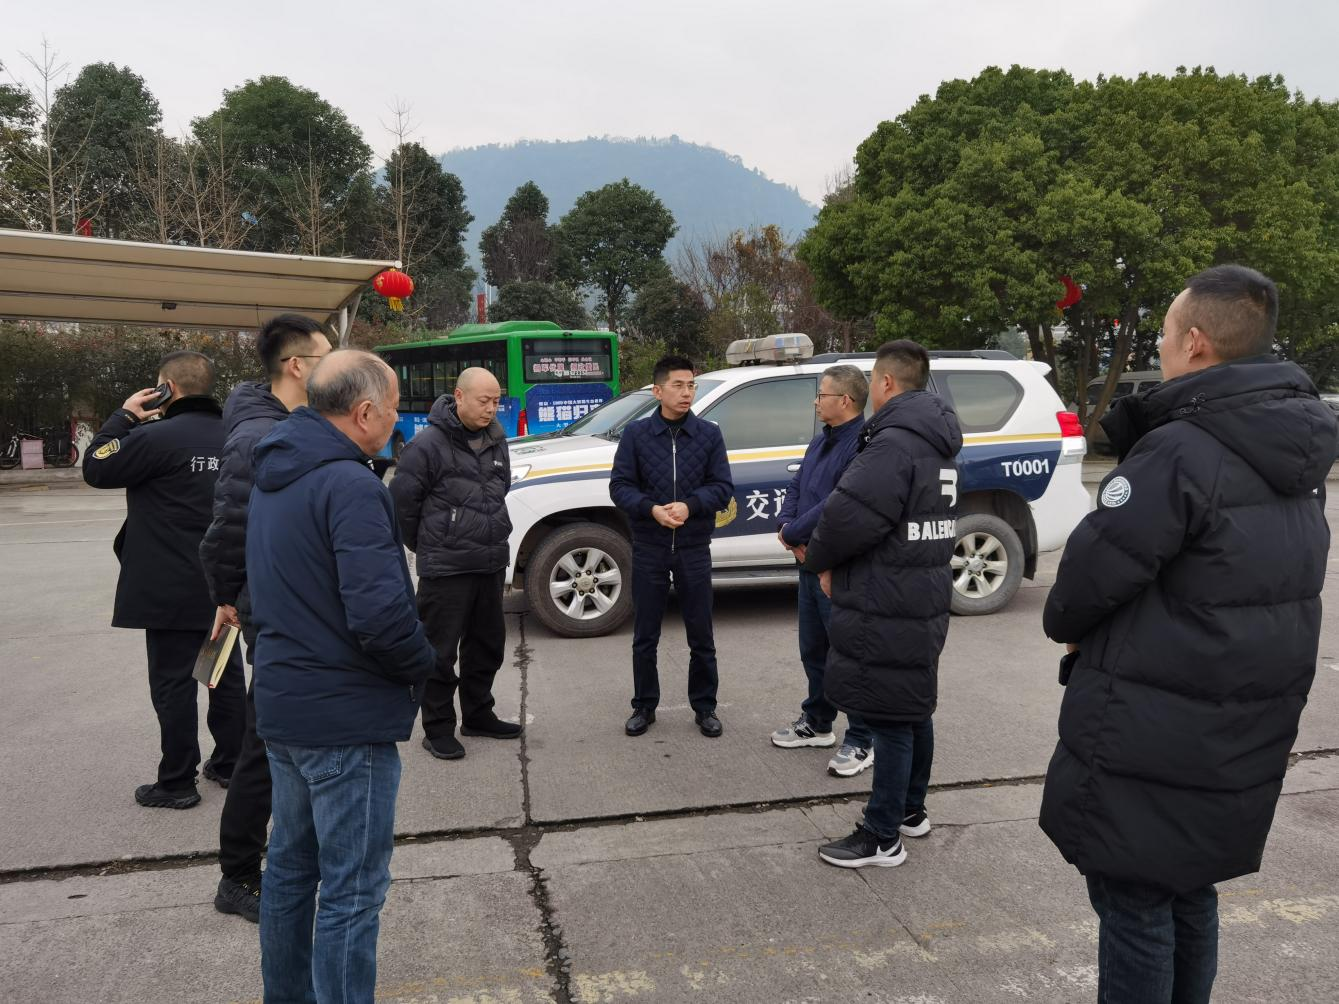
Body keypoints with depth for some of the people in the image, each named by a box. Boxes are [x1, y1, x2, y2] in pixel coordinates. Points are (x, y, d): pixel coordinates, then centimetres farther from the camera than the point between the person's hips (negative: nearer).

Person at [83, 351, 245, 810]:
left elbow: (96, 468, -7)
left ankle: (177, 782, 11)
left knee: (174, 684, 3)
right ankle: (231, 763, 26)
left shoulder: (159, 436, -17)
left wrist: (123, 416, 0)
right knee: (226, 674, 14)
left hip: (172, 591, -6)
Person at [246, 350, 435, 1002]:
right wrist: (421, 663, -11)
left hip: (282, 704, 10)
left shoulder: (272, 478, 10)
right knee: (352, 891, 2)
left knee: (290, 865, 23)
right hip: (347, 717, -10)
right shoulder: (350, 485, -21)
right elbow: (380, 612, -28)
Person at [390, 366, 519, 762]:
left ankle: (478, 715, 32)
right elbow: (401, 500, -8)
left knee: (487, 644, 16)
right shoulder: (429, 443, -13)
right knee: (441, 651, 1)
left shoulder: (496, 441, 9)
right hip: (445, 568, -7)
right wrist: (425, 546, 2)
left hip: (491, 563, 7)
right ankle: (438, 729, 13)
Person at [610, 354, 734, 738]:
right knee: (645, 636, 10)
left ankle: (705, 707, 24)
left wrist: (689, 506, -19)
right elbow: (620, 485, -2)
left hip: (694, 549, 0)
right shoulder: (636, 433, 0)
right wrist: (651, 509, -20)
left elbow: (723, 486, -2)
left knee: (701, 635, 8)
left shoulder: (709, 434, 1)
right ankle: (644, 706, 25)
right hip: (648, 549, 0)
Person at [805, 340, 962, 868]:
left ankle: (882, 837, 11)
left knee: (889, 720, -1)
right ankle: (911, 810, 35)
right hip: (923, 600, 10)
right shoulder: (936, 444, 13)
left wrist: (820, 558, -6)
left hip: (886, 610, -10)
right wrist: (833, 559, 6)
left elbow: (848, 517, -27)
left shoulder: (893, 444, -21)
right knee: (914, 711, 20)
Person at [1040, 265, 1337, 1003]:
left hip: (1152, 739, -8)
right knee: (1188, 894, 22)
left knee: (1134, 905, 5)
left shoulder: (1181, 451, -21)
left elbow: (1095, 568, -19)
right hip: (1238, 737, 9)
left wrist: (1062, 624, 3)